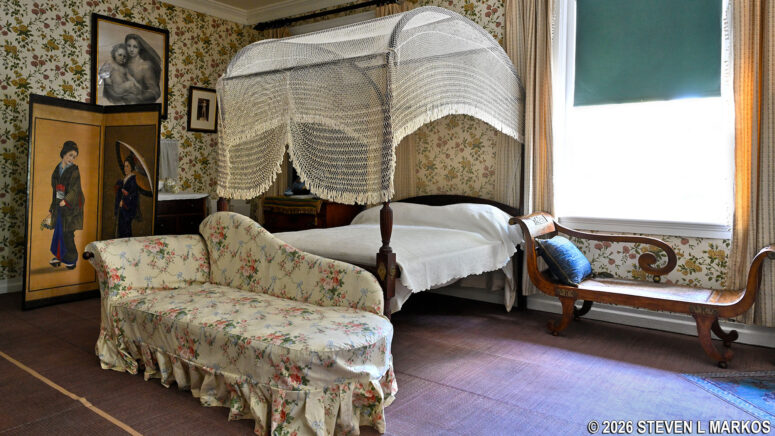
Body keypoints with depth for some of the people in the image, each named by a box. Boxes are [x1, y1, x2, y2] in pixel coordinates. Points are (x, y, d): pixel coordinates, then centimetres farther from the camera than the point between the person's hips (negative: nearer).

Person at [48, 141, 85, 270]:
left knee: (67, 233, -3)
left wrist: (66, 200, -33)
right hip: (59, 206, 6)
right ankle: (59, 257, 20)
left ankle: (71, 259, 7)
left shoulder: (74, 171, -8)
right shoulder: (57, 169, 10)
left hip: (70, 206, -6)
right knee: (59, 231, 9)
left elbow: (75, 189, -18)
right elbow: (55, 189, 15)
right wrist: (52, 207, 16)